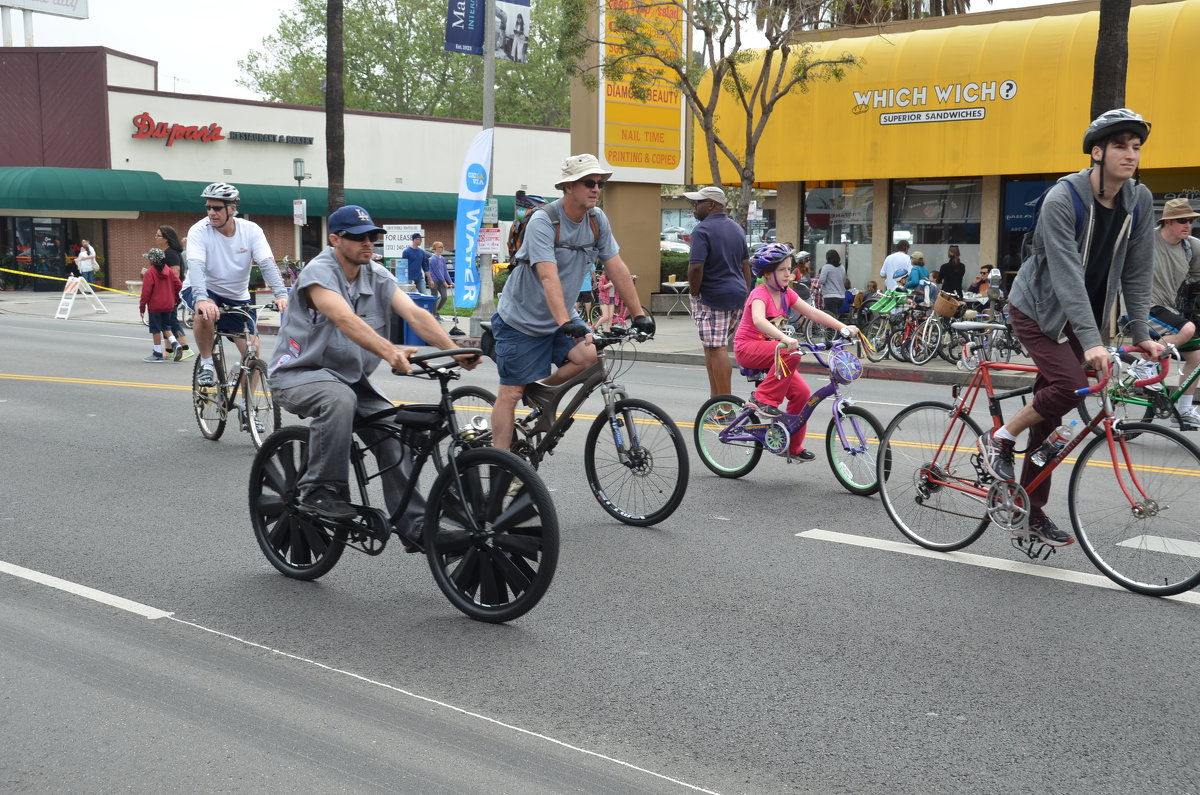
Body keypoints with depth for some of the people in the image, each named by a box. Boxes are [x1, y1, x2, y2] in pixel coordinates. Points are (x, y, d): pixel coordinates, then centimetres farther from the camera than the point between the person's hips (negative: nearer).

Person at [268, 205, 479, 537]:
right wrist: (391, 352, -52)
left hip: (349, 376, 6)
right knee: (340, 399, -37)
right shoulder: (319, 272, -19)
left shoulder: (378, 276, 0)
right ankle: (319, 489, -20)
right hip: (298, 373, -6)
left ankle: (416, 525, -5)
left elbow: (416, 314, -14)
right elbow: (347, 320, -36)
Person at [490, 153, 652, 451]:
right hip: (522, 320, -5)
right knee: (511, 393, -4)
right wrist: (565, 322, -46)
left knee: (587, 355, -21)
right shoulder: (543, 221, -23)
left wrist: (639, 314, -5)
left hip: (561, 318, 5)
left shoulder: (597, 220, -4)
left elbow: (617, 269, -1)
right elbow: (549, 277, -34)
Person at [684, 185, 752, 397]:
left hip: (712, 297, -8)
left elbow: (696, 267, -21)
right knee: (715, 348, 15)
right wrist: (746, 296, 23)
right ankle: (716, 396, 19)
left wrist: (694, 293, -9)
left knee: (716, 349, -7)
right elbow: (746, 265, 19)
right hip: (737, 295, 9)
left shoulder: (702, 230, -12)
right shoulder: (737, 229, 15)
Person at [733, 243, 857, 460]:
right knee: (792, 353, -34)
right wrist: (785, 339, -54)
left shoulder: (787, 294, 5)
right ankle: (764, 399, -22)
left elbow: (814, 313, 0)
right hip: (747, 348, -7)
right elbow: (759, 320, -39)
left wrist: (843, 327, -12)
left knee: (802, 392, -6)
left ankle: (793, 446, 7)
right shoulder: (760, 294, -19)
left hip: (769, 349, 8)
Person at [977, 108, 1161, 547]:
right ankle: (998, 440, -1)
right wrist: (1091, 341, -37)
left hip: (1081, 317, 6)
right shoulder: (1062, 199, -23)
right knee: (1069, 386, -25)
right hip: (1038, 310, -6)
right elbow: (1067, 273, -31)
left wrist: (1141, 333, -7)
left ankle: (1033, 511, 15)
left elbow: (1138, 272, 0)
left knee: (1050, 410, 7)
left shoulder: (1139, 201, -5)